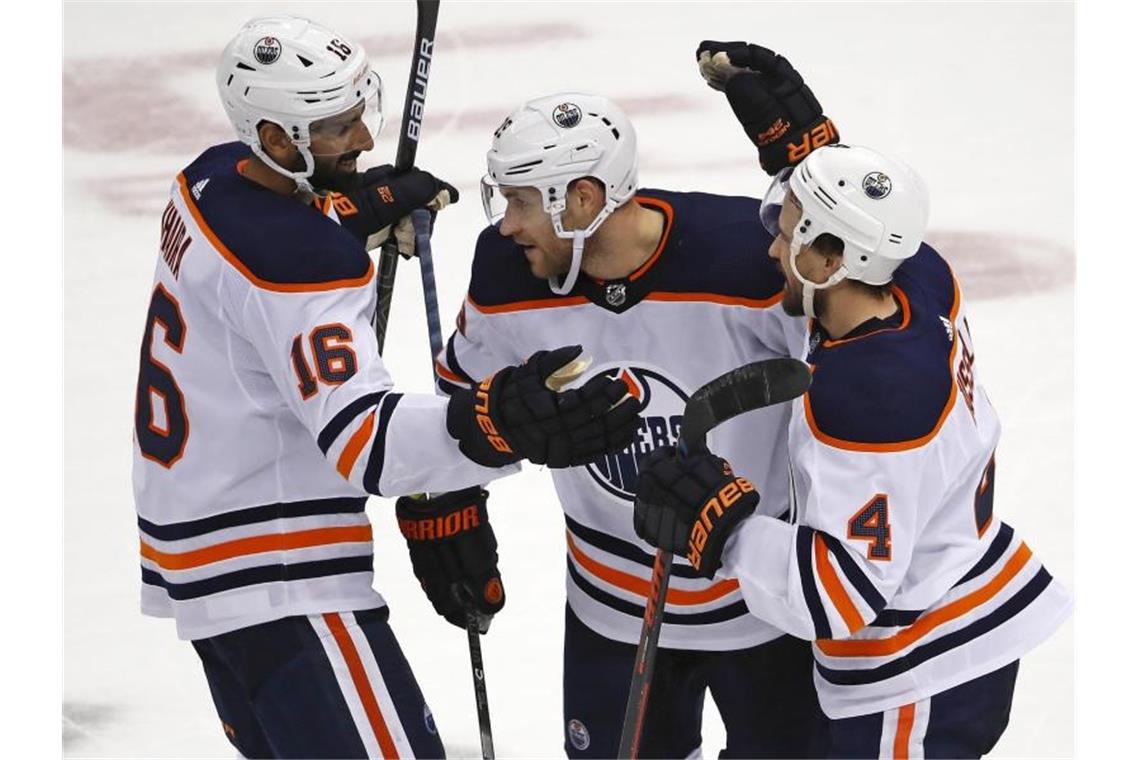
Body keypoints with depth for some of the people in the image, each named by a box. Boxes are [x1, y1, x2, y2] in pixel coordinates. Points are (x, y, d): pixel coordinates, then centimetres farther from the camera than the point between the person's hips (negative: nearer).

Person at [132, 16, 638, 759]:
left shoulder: (214, 177, 4)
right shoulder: (298, 260, -25)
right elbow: (361, 439, -34)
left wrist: (356, 209, 12)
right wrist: (498, 426, -51)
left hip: (196, 542, 10)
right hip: (271, 577, -10)